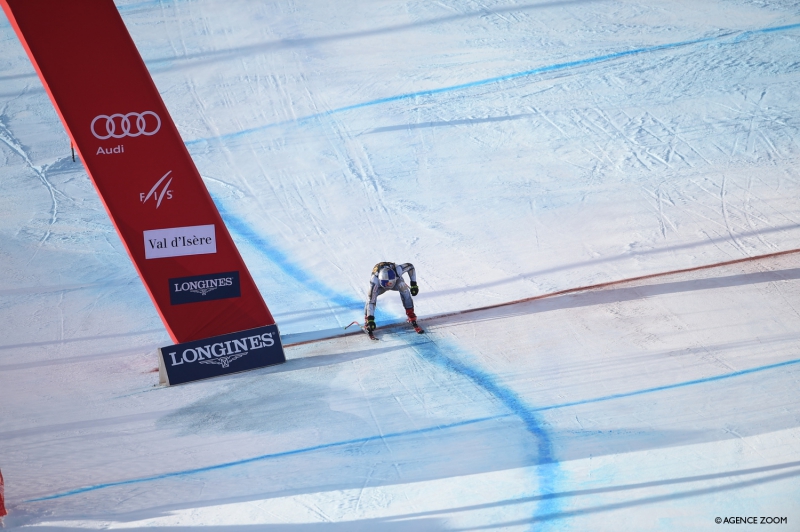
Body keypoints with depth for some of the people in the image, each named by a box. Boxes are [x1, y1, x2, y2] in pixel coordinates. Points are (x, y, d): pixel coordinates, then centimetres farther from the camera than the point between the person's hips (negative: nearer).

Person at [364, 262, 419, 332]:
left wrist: (414, 284, -20)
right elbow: (371, 300, -45)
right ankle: (367, 320, -11)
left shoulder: (397, 270, -41)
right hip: (380, 285, -1)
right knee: (370, 296, -31)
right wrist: (370, 319, -49)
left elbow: (410, 266, -20)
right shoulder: (374, 280, -44)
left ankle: (411, 315, -19)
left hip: (396, 281, 1)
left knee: (403, 288, -32)